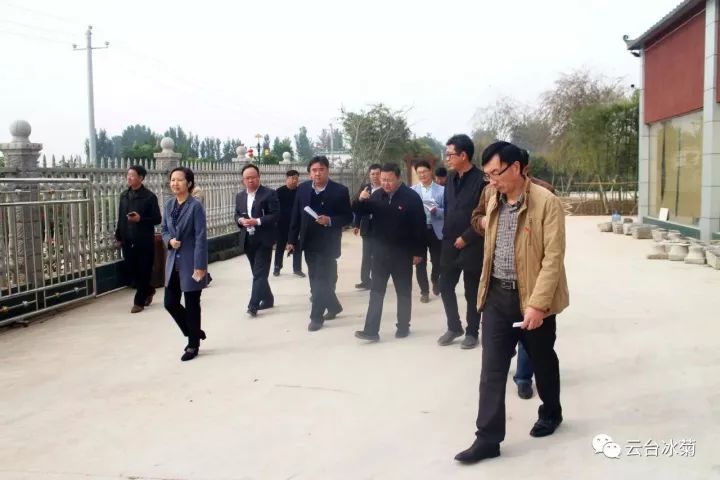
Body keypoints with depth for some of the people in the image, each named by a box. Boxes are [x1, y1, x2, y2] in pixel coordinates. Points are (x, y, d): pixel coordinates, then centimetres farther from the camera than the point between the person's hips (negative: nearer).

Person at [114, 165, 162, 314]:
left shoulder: (149, 197, -8)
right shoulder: (124, 195, 9)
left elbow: (157, 219, -8)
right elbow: (120, 218, 15)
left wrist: (140, 219, -22)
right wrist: (118, 236, 12)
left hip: (144, 241, -5)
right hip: (128, 241, 5)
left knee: (143, 272, 1)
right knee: (130, 270, 9)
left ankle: (139, 302, 12)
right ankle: (148, 291, 32)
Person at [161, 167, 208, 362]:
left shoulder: (195, 206, -13)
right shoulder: (168, 205, 6)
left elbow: (201, 238, -15)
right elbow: (164, 230, 15)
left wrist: (200, 266, -19)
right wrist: (169, 241, -9)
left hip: (190, 262, -6)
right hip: (173, 262, 6)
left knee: (191, 304, 4)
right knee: (170, 303, 8)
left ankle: (193, 345, 20)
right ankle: (194, 333, 30)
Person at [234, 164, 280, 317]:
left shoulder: (269, 194, -7)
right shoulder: (239, 196, 12)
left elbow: (275, 215, -12)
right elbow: (237, 215, 15)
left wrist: (257, 221, -22)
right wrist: (241, 220, -8)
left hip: (263, 239, -6)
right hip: (248, 240, 6)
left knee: (259, 273, -10)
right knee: (257, 272, 14)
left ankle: (253, 305, -14)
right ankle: (268, 299, 28)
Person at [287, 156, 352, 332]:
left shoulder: (340, 191, -8)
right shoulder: (302, 189, 3)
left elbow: (348, 217, -6)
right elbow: (296, 216, 6)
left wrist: (330, 221, -22)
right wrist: (292, 240, 4)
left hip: (327, 243, -5)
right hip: (308, 242, 5)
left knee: (322, 280, -5)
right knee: (316, 280, 15)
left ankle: (316, 317, 6)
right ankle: (333, 306, 35)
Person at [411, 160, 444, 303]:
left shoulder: (441, 190, 0)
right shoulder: (412, 190, 3)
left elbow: (446, 211, -2)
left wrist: (436, 211, -20)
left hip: (435, 230, 0)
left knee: (437, 261, 8)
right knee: (420, 262, 3)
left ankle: (435, 281, 38)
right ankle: (424, 291, 15)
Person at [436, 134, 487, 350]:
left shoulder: (481, 180, -14)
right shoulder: (451, 178, 8)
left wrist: (465, 238, -13)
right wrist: (447, 234, 7)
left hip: (472, 246, -6)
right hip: (450, 244, 6)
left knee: (471, 292, 6)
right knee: (445, 287, 9)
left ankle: (472, 332, 20)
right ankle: (454, 327, 27)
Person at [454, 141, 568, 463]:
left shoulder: (546, 202, -15)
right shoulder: (492, 197, 5)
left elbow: (553, 257, -18)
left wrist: (538, 303, -23)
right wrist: (484, 222, 9)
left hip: (532, 297, -5)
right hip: (497, 295, 5)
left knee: (542, 361, 16)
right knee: (491, 369, 2)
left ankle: (551, 412, 42)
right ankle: (488, 438, 7)